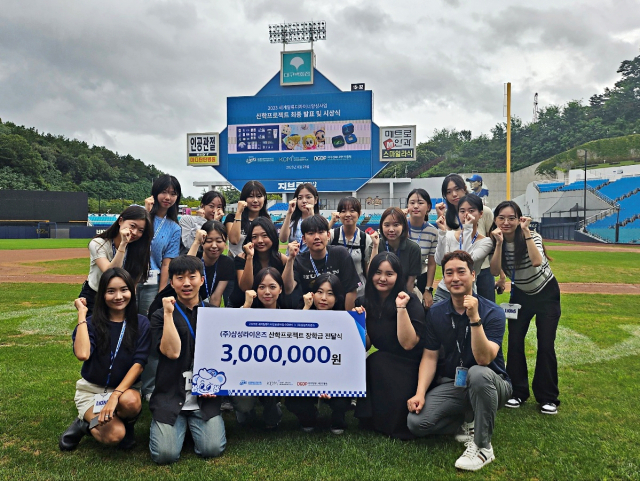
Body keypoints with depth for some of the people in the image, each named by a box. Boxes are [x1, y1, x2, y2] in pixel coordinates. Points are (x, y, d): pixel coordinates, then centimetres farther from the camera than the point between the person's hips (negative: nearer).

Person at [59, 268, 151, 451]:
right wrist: (82, 314, -17)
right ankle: (85, 423, 8)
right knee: (114, 434, -26)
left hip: (126, 388, 1)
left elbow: (139, 363, -11)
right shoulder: (92, 323, -5)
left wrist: (116, 395, -23)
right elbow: (82, 354, -25)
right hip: (91, 389, -1)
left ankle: (128, 424, 0)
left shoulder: (141, 324, -4)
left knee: (130, 401, -36)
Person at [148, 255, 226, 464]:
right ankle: (181, 424, 17)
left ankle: (193, 423, 18)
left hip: (205, 397, 1)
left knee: (212, 449, -14)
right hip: (170, 396, -1)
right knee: (165, 454, -16)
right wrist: (169, 313, -15)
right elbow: (172, 352, -15)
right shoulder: (161, 316, 1)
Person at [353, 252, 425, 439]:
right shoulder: (364, 302, 1)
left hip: (411, 369, -4)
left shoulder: (410, 301, -13)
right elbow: (365, 346, 3)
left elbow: (408, 343, -22)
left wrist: (401, 307, -26)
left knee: (378, 360, -28)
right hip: (380, 369, 4)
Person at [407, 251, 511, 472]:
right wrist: (420, 393, -14)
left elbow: (483, 360, -28)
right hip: (451, 385, 3)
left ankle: (483, 446, -18)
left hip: (490, 384, -3)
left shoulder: (492, 312, -16)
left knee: (478, 373, -39)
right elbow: (430, 356, -1)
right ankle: (467, 424, 8)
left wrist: (474, 318, -37)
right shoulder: (435, 313, -3)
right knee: (416, 422, -20)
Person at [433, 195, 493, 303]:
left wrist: (468, 229, -23)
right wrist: (442, 232, -19)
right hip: (443, 291, 2)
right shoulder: (449, 235, 1)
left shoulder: (486, 242, -5)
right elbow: (440, 261, -13)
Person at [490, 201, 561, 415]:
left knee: (545, 345, -5)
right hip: (520, 294, 3)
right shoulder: (496, 241, -13)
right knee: (515, 342, -1)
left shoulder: (531, 236, -23)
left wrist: (526, 232, -41)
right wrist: (499, 243, -35)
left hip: (546, 293, -3)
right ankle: (518, 392, 15)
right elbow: (494, 270, -26)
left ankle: (548, 398, 10)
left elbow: (537, 262, -42)